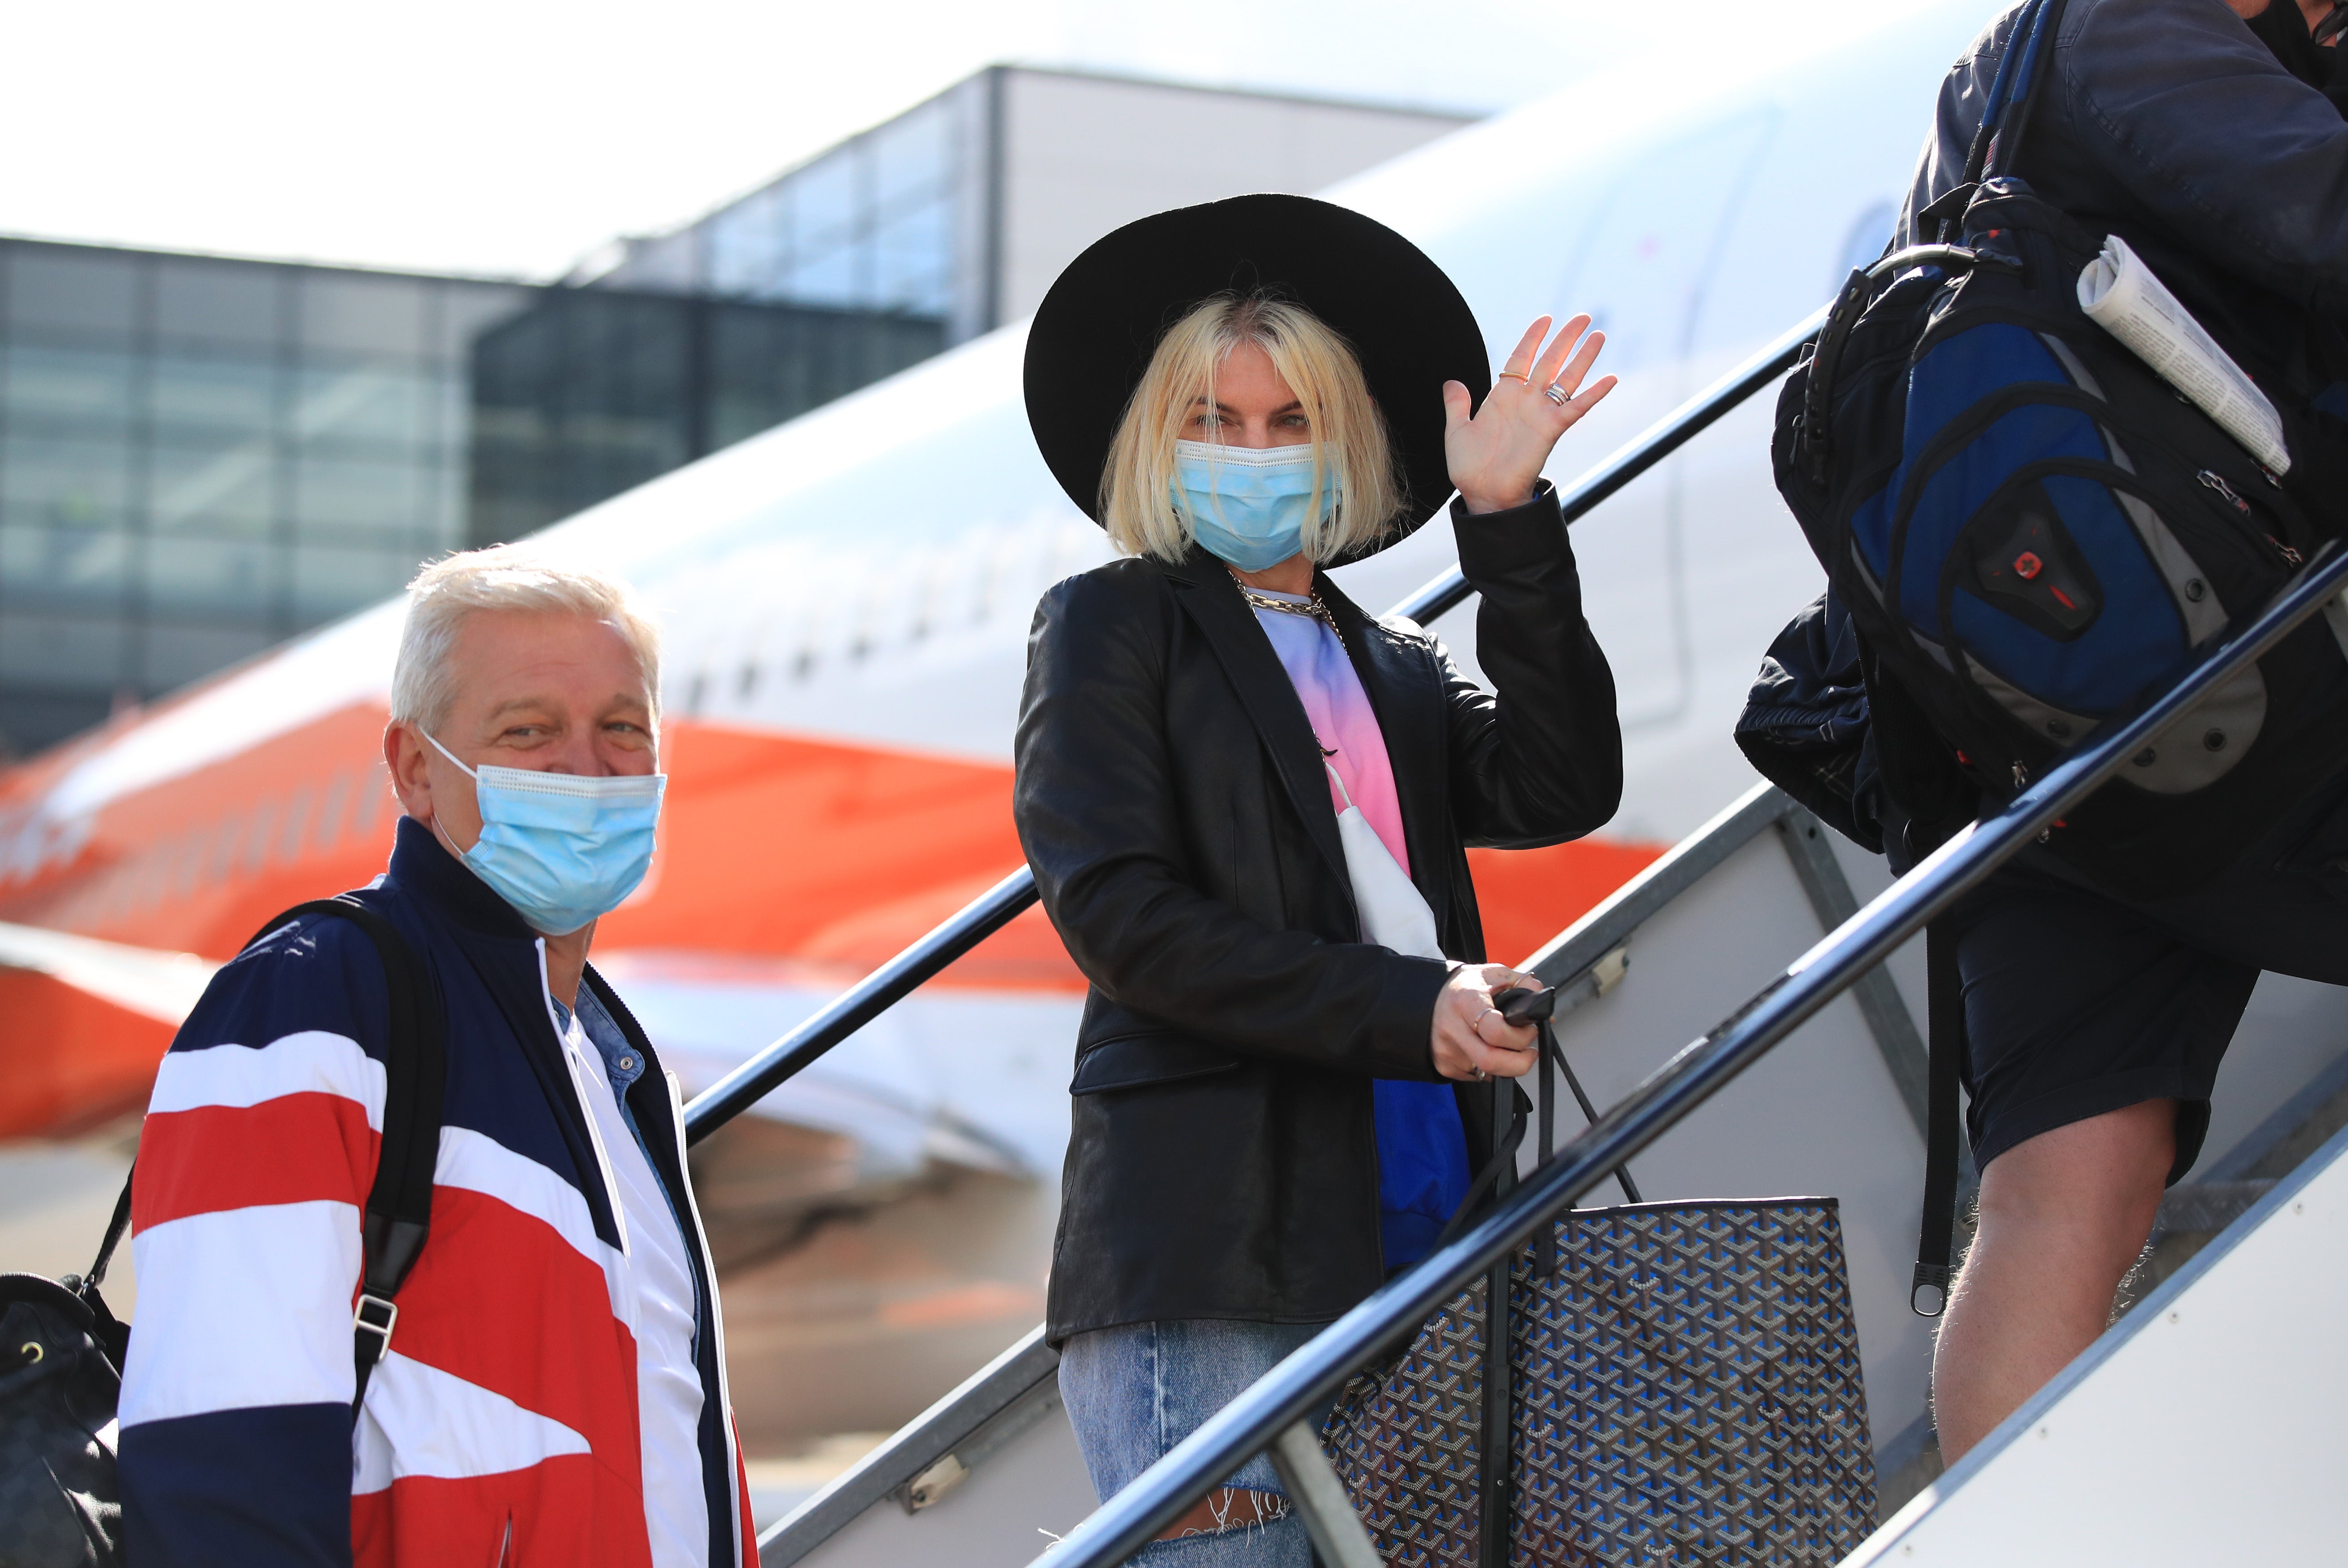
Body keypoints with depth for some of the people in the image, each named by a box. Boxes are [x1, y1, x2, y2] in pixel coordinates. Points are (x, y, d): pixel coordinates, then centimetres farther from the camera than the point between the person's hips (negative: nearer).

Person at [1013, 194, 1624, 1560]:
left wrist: (1510, 525, 0)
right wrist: (1404, 1009, -13)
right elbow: (1118, 911, -5)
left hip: (1412, 1231, 5)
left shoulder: (1398, 667, 23)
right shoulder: (1111, 627, 8)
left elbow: (1562, 789, 4)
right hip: (1207, 1244, -5)